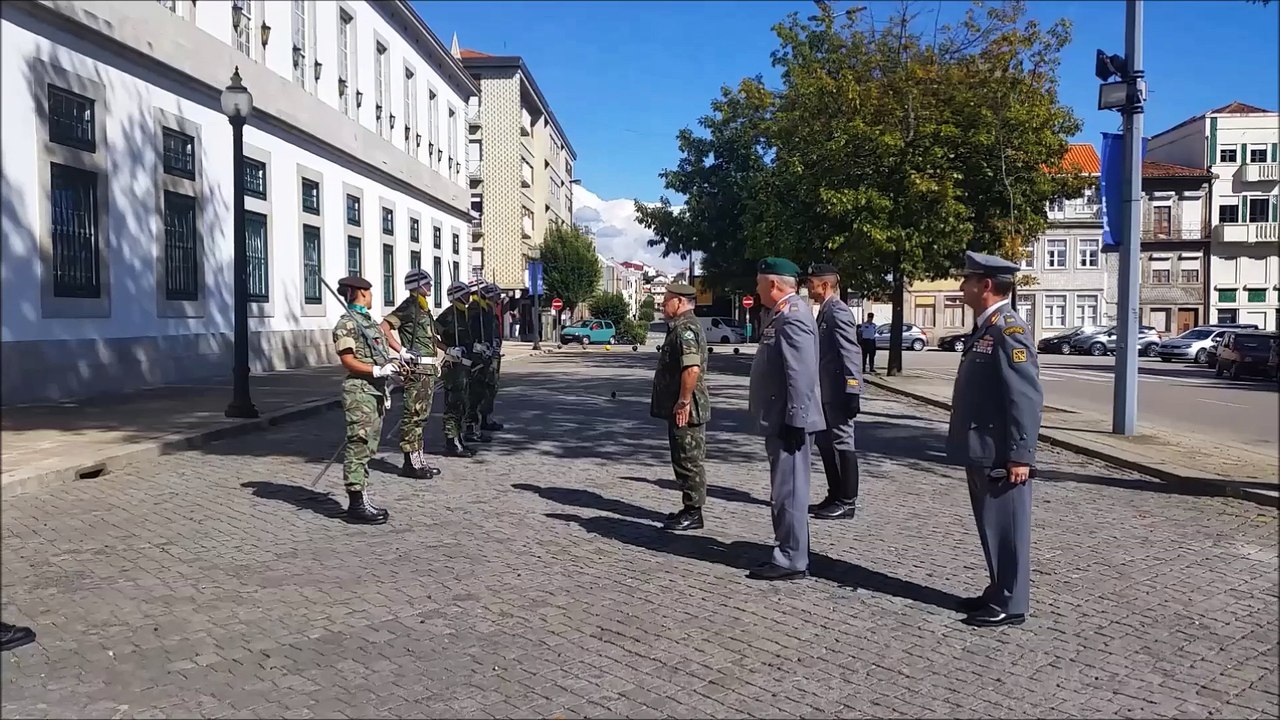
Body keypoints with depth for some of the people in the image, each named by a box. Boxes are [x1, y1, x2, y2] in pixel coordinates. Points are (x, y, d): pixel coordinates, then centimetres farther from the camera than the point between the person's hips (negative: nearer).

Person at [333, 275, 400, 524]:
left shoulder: (369, 321, 19)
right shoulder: (347, 323, -8)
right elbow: (348, 360, -15)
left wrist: (391, 365, 13)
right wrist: (378, 370, -22)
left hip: (376, 391, 10)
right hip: (360, 392, -10)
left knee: (368, 448, 12)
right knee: (359, 447, -8)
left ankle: (361, 499, 19)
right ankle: (356, 503, -5)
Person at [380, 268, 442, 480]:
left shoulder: (424, 308, 18)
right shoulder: (408, 307, -10)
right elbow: (383, 328, -21)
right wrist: (401, 350, -22)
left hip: (428, 369, 9)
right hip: (416, 368, -9)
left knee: (421, 416, 12)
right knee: (412, 415, -5)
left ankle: (419, 460, 19)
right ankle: (411, 463, -1)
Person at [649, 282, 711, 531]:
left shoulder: (685, 329, -17)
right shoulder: (682, 326, 17)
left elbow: (692, 368, -29)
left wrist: (683, 402, -24)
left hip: (685, 409, -11)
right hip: (679, 407, 11)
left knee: (689, 460, -3)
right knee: (684, 459, 16)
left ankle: (693, 513, 4)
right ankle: (689, 509, 24)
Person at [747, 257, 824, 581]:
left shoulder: (793, 316, -18)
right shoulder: (784, 314, 15)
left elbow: (802, 375, -24)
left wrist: (795, 421, -24)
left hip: (788, 421, -11)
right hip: (780, 419, 11)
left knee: (789, 490, -4)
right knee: (785, 490, 17)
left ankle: (792, 560, 4)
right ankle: (790, 552, 28)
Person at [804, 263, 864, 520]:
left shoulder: (839, 313, -15)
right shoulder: (825, 311, 14)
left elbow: (852, 354, -20)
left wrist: (852, 392, -23)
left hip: (837, 394, -10)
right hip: (826, 393, 10)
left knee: (842, 444, -1)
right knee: (826, 443, 15)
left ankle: (847, 502, 9)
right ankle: (835, 497, 25)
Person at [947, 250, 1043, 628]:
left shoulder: (1009, 330, -17)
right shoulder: (984, 328, 13)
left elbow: (1027, 397, -21)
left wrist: (1021, 455, -22)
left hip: (1000, 457, -10)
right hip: (980, 453, 10)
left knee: (1006, 529, 1)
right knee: (991, 528, 17)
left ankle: (1010, 604, 12)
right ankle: (998, 593, 29)